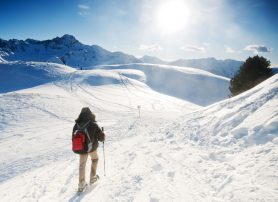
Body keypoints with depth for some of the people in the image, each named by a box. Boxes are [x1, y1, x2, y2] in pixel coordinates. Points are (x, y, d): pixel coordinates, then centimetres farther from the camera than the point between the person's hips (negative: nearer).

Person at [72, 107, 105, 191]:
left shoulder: (76, 125, -5)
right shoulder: (93, 125, -18)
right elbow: (101, 137, -14)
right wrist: (103, 135, 9)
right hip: (92, 148, -3)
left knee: (82, 165, 18)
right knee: (95, 159, 26)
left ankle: (81, 183, 22)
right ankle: (93, 177, 32)